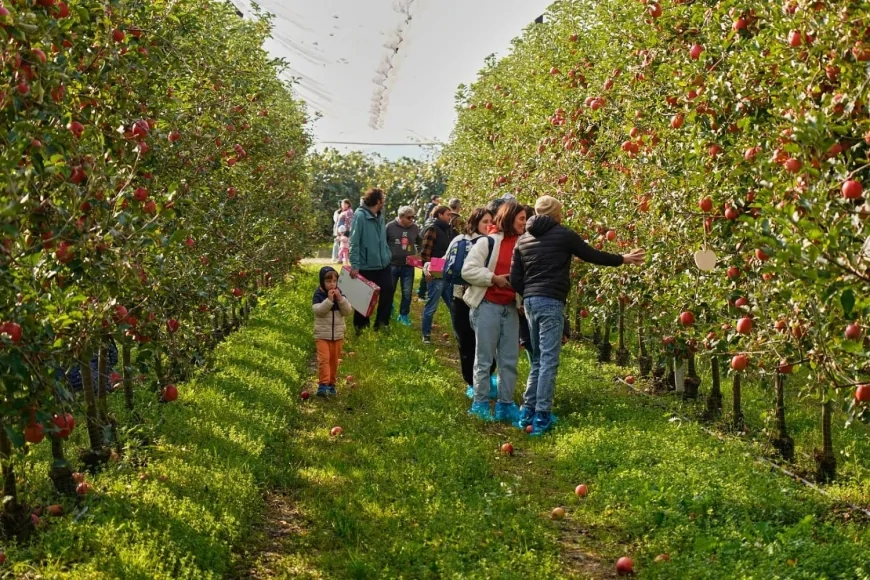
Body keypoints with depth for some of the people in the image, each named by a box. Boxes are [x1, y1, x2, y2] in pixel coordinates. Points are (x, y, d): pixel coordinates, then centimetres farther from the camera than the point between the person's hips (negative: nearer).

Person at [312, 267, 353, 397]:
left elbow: (348, 311, -6)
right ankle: (323, 385, -16)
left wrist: (340, 299, -19)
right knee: (324, 359, -14)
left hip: (337, 334, 4)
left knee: (334, 360, 11)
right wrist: (329, 299, -27)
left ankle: (331, 384, 23)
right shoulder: (318, 294, -8)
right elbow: (318, 311, -21)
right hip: (322, 334, -4)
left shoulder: (340, 293, 3)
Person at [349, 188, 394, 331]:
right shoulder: (360, 216, -16)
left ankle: (381, 324, 22)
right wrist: (355, 265, -22)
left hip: (383, 264, 7)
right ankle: (360, 327, 22)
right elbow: (354, 242, -18)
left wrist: (388, 254, 10)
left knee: (387, 292, 8)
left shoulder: (379, 216, 8)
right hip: (366, 266, -7)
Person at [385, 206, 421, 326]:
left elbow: (420, 244, 15)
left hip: (408, 266, 2)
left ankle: (404, 315, 16)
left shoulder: (415, 228, 0)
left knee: (407, 292, 4)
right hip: (392, 265, -2)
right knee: (389, 291, 11)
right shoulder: (390, 226, -8)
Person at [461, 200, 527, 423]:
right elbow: (467, 270, -10)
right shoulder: (488, 242, -7)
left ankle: (505, 404, 19)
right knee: (484, 358, 4)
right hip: (488, 306, -5)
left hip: (511, 308, 5)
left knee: (510, 360, 9)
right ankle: (480, 403, 15)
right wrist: (494, 278, -16)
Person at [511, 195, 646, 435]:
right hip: (550, 302, -7)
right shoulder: (563, 234, -3)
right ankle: (541, 416, -7)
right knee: (549, 360, -5)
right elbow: (593, 256, 6)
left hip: (530, 301, 7)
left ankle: (527, 411, 14)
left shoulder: (523, 240, 14)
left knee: (538, 359, 17)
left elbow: (515, 278, 11)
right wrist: (623, 259, 19)